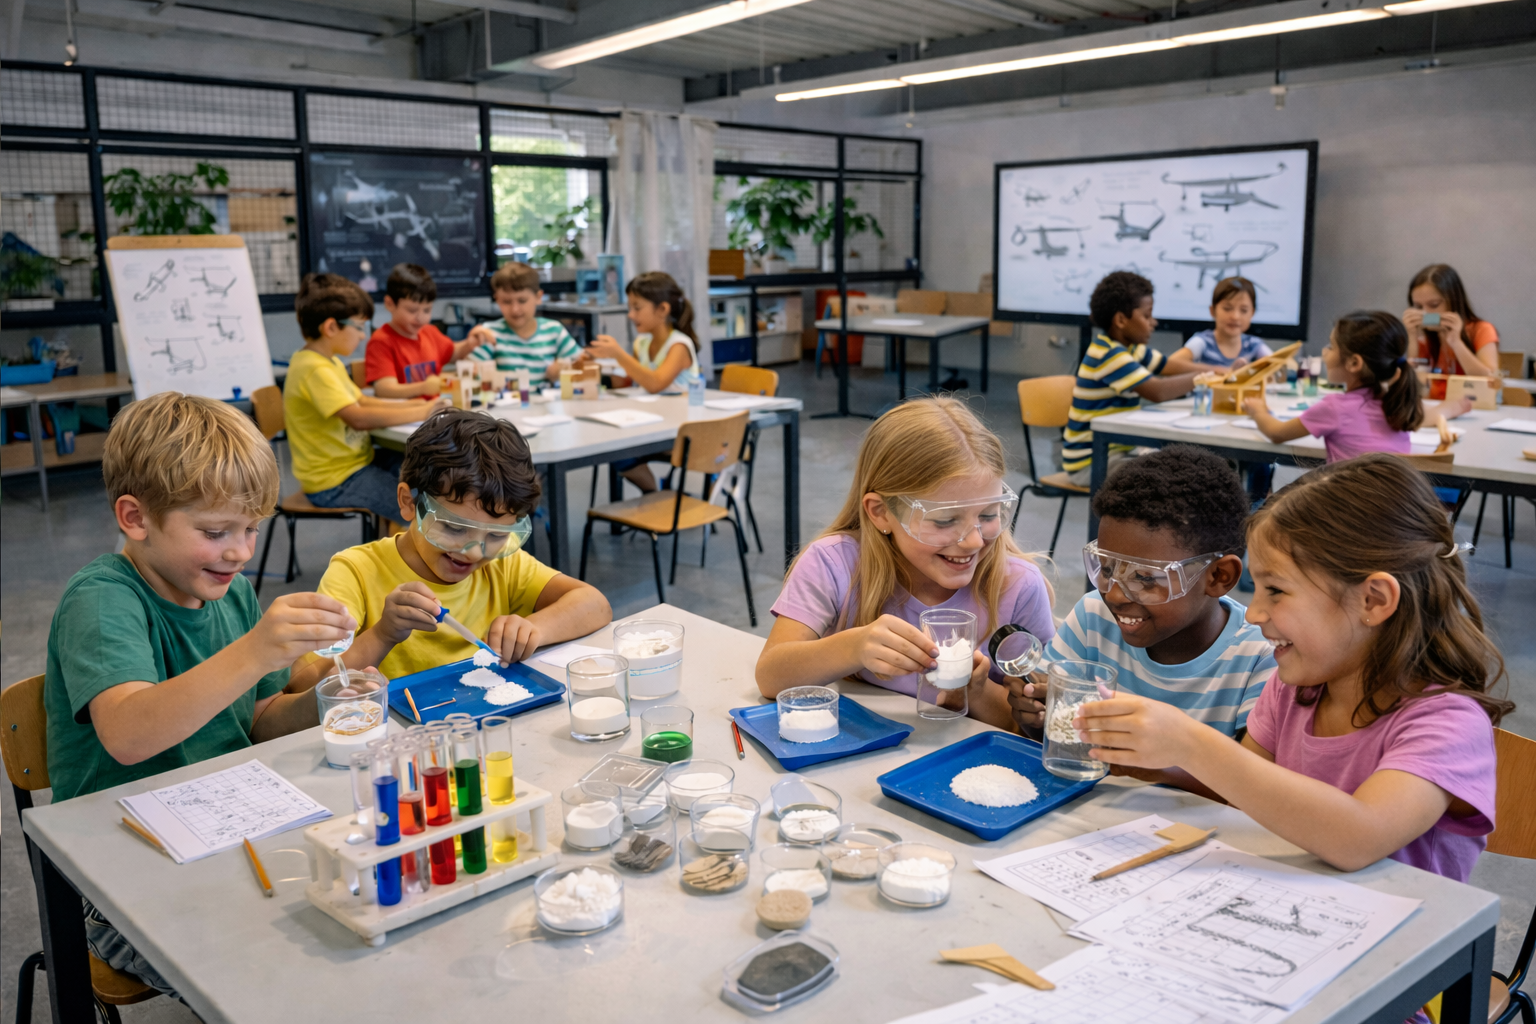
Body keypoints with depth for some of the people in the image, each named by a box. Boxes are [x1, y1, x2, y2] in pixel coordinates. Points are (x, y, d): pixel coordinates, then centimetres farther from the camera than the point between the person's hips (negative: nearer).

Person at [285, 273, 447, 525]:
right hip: (334, 483, -11)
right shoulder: (315, 370, -22)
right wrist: (422, 412, -26)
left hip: (358, 461, 11)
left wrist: (414, 403, 5)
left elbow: (361, 400, 19)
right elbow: (358, 417, -33)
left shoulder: (330, 363, 11)